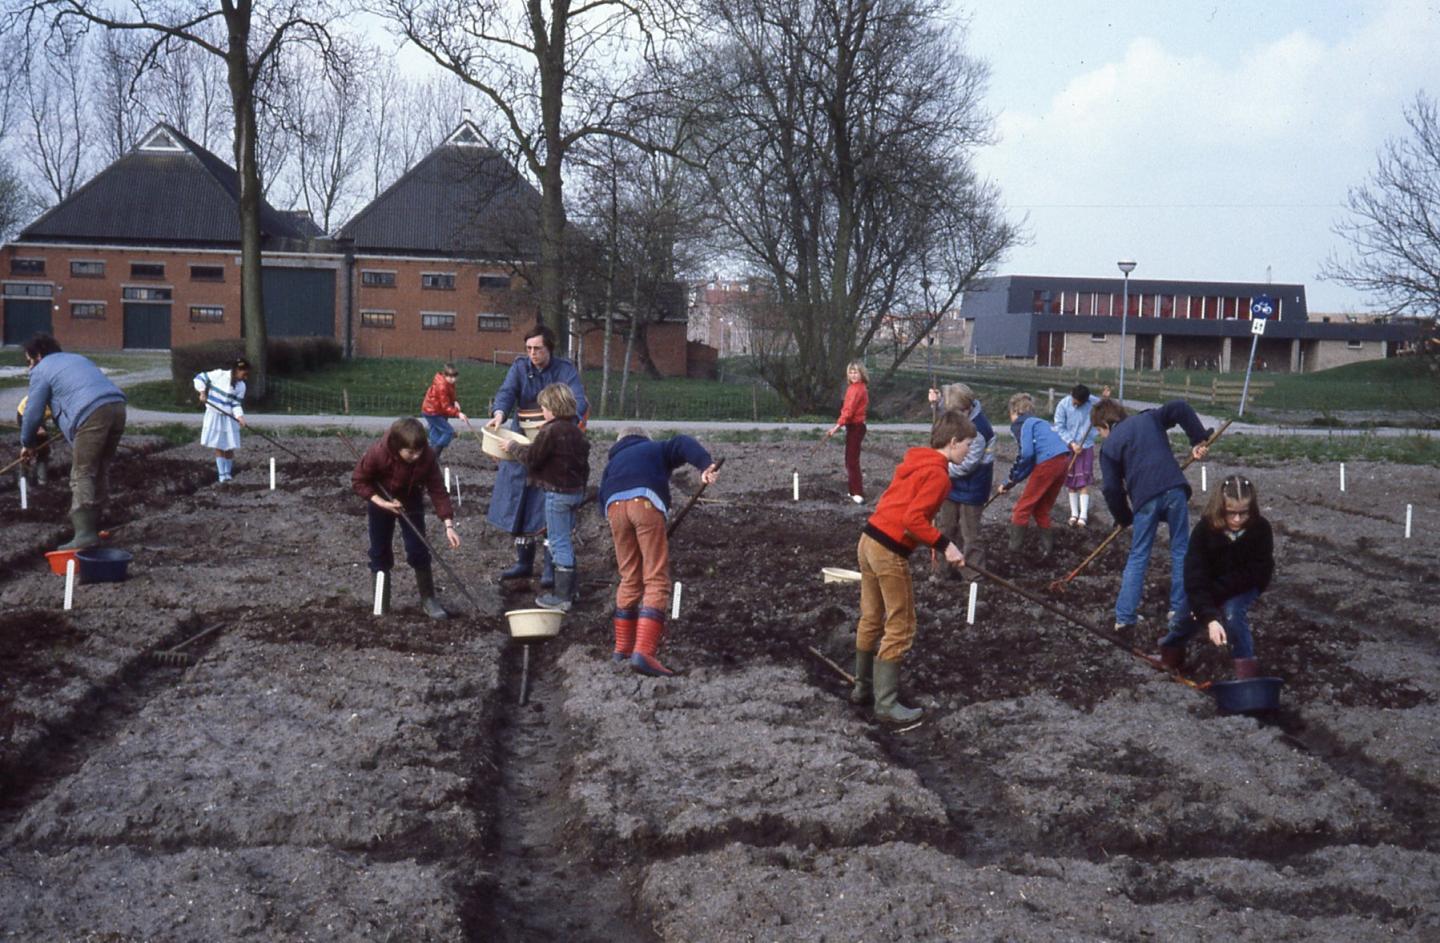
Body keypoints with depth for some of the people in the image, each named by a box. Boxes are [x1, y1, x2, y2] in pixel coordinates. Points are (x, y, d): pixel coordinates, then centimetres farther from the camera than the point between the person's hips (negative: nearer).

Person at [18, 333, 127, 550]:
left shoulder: (41, 370, 12)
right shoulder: (77, 358, 36)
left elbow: (33, 411, 10)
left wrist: (27, 444, 26)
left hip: (92, 414, -8)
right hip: (117, 405, 8)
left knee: (82, 474, -6)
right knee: (101, 470, 17)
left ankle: (85, 532, -15)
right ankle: (93, 523, 23)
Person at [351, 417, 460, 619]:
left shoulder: (427, 457, -29)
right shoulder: (377, 454, -34)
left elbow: (438, 491, -24)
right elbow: (358, 481, -19)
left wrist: (449, 525, -30)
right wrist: (381, 502, -29)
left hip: (411, 503, 1)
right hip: (380, 504, -1)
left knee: (419, 550, -4)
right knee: (380, 552, 6)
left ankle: (428, 599, 7)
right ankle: (381, 601, 18)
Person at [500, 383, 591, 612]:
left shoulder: (551, 431, -18)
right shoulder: (576, 430, 10)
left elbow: (531, 457, -15)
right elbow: (583, 462, 16)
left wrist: (512, 446, 2)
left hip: (558, 494, -9)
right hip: (576, 490, 9)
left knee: (559, 543, -4)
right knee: (566, 541, 18)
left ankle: (562, 597, -1)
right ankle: (568, 590, 26)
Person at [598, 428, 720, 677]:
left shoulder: (612, 462, 38)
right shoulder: (657, 449, 28)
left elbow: (602, 497, 26)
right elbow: (683, 444, 7)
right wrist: (706, 464, -10)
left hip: (614, 507, 4)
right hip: (645, 502, -4)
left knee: (629, 580, 18)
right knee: (656, 581, -5)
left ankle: (622, 648, 26)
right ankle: (644, 652, -18)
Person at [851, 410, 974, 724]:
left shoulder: (915, 462, 13)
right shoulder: (938, 474, -14)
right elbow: (914, 519, -22)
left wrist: (934, 543, 16)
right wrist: (944, 545, -17)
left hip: (869, 541, 9)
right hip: (890, 552, -9)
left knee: (871, 620, 20)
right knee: (900, 629, 1)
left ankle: (863, 688, 33)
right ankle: (886, 704, 5)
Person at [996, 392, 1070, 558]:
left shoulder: (1021, 424, 2)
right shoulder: (1039, 422, 28)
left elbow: (1027, 453, -13)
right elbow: (1032, 461, 27)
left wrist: (1012, 479, 4)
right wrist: (1010, 483, 28)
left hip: (1048, 462, -8)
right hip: (1063, 460, 8)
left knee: (1023, 507, 7)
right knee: (1041, 508, 21)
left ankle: (1014, 548, 12)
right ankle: (1047, 549, 20)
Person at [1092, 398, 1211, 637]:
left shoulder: (1109, 447, 11)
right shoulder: (1149, 419, 18)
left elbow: (1112, 489, 5)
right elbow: (1180, 408, 4)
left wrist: (1123, 518, 19)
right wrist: (1199, 440, 7)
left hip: (1145, 500, -2)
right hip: (1174, 490, 2)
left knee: (1138, 557, 9)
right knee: (1180, 552, 12)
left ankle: (1124, 617, 5)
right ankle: (1179, 613, 14)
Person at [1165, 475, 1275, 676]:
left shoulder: (1261, 529, -25)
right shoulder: (1204, 529, -26)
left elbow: (1259, 573, -22)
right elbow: (1194, 578, -32)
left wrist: (1215, 592, -26)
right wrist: (1210, 618, -44)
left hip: (1244, 587, -1)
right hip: (1210, 588, 1)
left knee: (1233, 612, -29)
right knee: (1187, 615, -12)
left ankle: (1247, 665, -15)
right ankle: (1171, 648, 20)